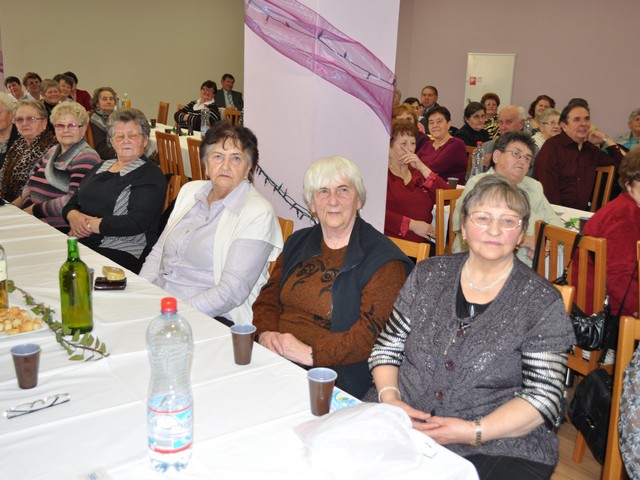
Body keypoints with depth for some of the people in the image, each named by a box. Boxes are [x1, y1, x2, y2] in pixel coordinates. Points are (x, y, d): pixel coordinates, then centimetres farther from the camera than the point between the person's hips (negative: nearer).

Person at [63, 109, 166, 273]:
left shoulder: (151, 176, -1)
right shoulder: (101, 167, 22)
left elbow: (137, 223, -13)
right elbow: (71, 204, 22)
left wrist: (91, 224, -10)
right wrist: (74, 216, -3)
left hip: (122, 252, -6)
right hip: (80, 243, 6)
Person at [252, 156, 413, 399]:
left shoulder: (383, 260, -6)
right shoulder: (298, 242, 17)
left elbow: (373, 332, -15)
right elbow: (269, 295, 16)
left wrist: (312, 354, -21)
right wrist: (266, 332, -5)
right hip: (271, 360, 6)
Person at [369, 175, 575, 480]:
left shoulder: (542, 303, -2)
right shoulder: (428, 275, 7)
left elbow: (543, 396, -6)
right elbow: (387, 348, 10)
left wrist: (474, 431, -17)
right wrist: (390, 398, -8)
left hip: (499, 447, -2)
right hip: (401, 425, 3)